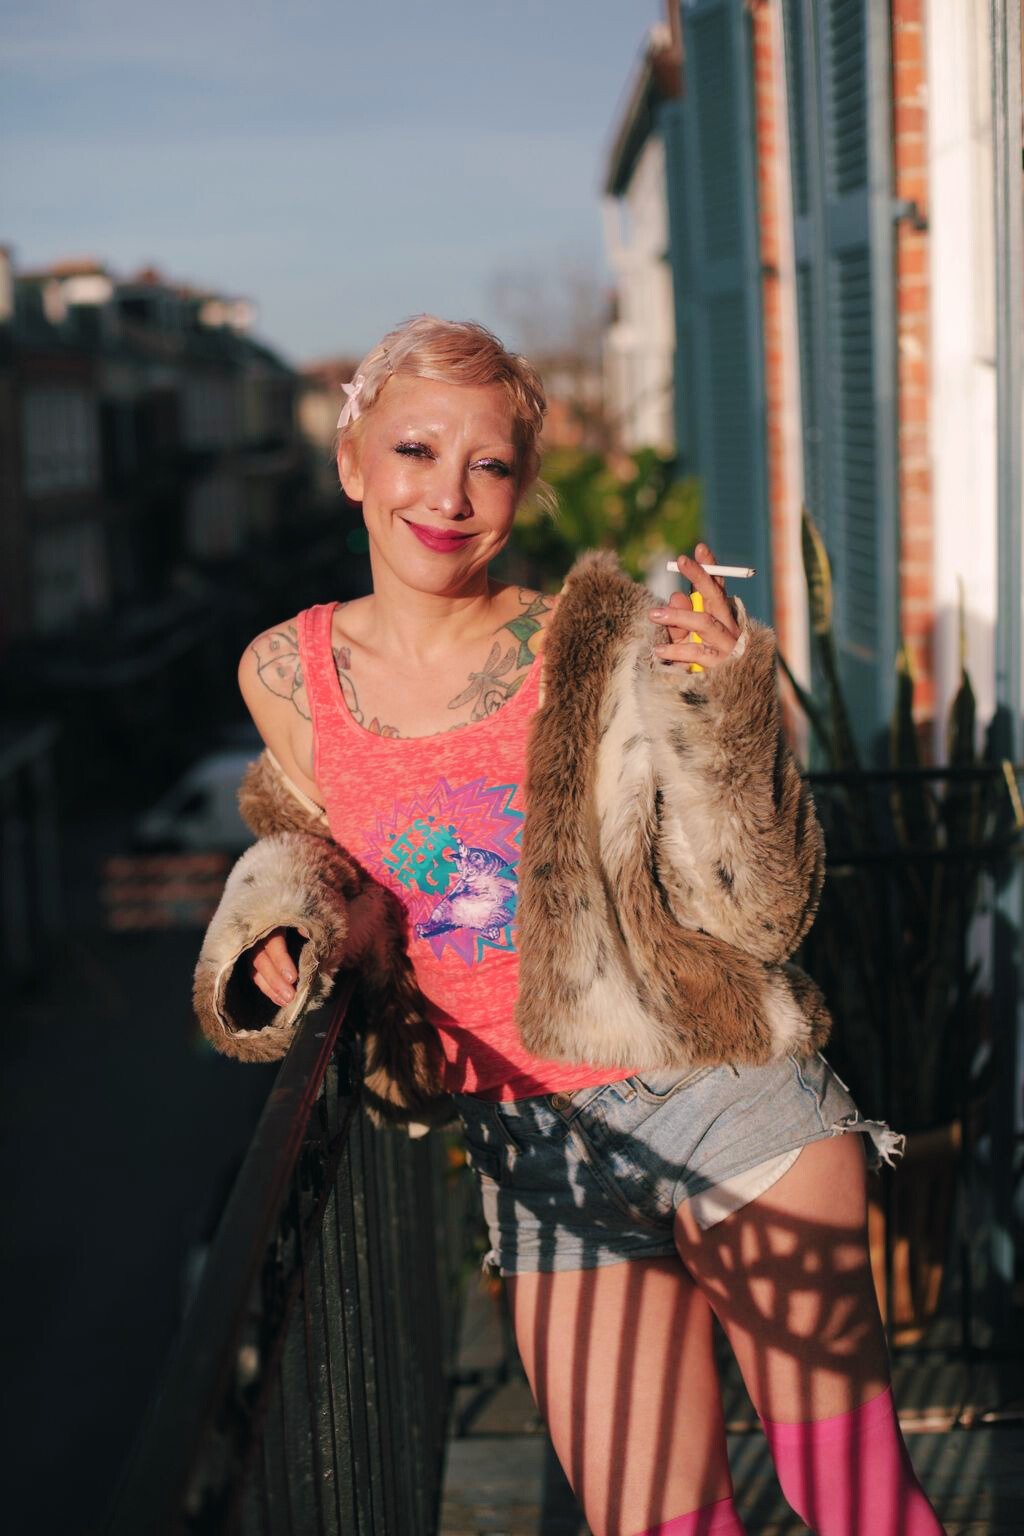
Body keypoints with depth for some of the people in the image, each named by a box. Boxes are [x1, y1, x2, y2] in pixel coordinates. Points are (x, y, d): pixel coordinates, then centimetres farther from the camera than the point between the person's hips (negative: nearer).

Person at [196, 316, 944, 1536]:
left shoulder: (604, 656, -9)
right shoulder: (288, 677, 1)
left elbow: (759, 917, -11)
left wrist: (722, 708, -22)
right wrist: (291, 932, -3)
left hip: (733, 1107, -2)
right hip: (537, 1151, 3)